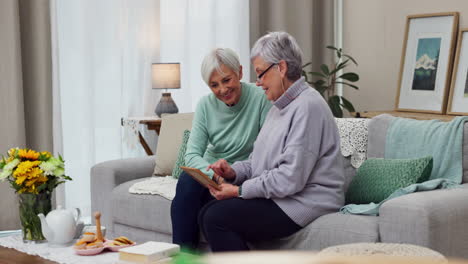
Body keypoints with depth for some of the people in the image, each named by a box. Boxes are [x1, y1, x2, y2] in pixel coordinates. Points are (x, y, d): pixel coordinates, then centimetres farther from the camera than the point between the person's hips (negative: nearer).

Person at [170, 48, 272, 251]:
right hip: (211, 172, 4)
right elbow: (192, 154, -6)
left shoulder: (260, 98, -12)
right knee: (187, 181, -29)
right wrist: (216, 175, -27)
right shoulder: (206, 105, 0)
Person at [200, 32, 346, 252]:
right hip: (278, 197, 10)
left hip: (303, 203, -10)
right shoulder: (280, 106, 17)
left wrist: (239, 191, -16)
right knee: (207, 213, -5)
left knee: (217, 217, -20)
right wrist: (233, 171, 2)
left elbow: (291, 178, -23)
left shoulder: (307, 106, -17)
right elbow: (260, 160, 22)